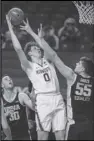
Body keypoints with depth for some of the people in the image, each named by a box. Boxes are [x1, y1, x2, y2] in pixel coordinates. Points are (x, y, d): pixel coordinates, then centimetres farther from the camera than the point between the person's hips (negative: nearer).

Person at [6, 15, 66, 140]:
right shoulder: (29, 66, 5)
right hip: (43, 100, -4)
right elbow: (18, 49, -4)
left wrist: (30, 31, 18)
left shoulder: (47, 61, 18)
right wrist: (11, 29, -2)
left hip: (58, 98, 4)